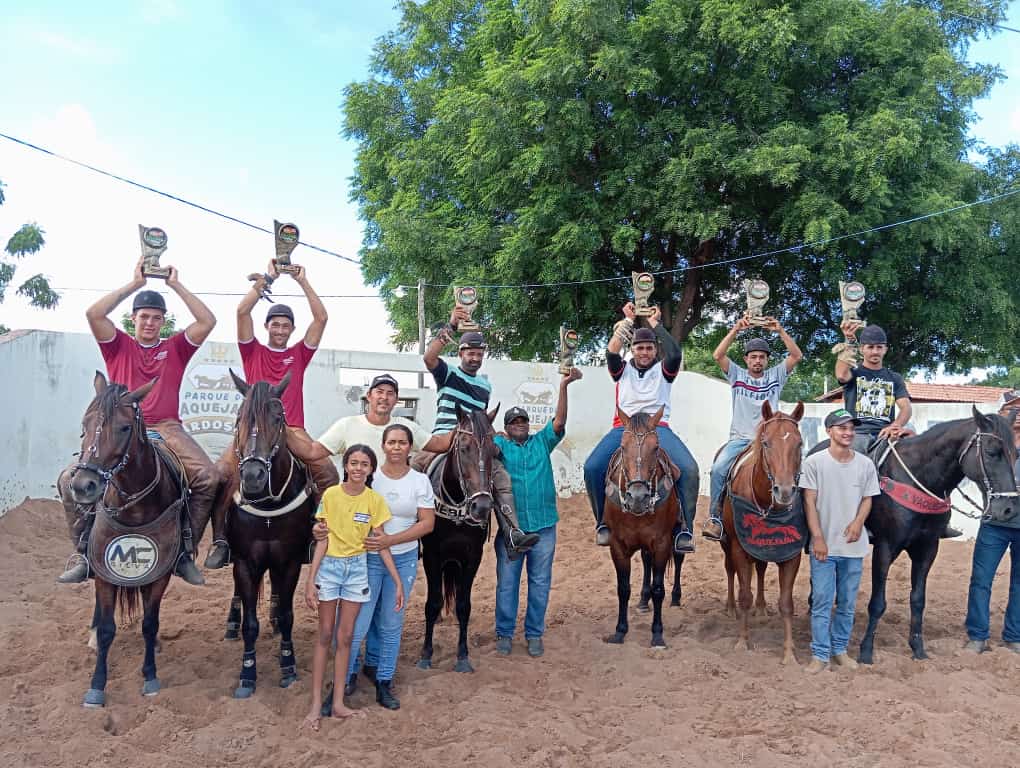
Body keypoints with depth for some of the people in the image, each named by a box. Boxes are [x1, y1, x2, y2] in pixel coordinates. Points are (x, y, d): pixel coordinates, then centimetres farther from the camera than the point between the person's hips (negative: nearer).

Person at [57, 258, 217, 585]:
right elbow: (93, 314, 0)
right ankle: (84, 552, -5)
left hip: (167, 429, 0)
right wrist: (135, 284, 3)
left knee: (209, 477, -26)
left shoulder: (175, 348, 17)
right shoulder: (119, 346, 16)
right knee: (70, 478, -20)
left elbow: (207, 322, 5)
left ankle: (185, 552, -13)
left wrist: (176, 285, 9)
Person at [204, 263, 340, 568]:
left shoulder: (299, 355, 16)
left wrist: (303, 282, 6)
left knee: (328, 470, -20)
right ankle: (220, 540, -13)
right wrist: (267, 278, 2)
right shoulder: (253, 352, 13)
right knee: (223, 470, -23)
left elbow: (321, 318, 8)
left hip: (292, 429, 1)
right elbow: (242, 311, 2)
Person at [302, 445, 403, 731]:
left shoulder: (375, 500, -5)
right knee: (325, 635, 5)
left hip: (357, 568, 1)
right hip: (329, 566, -1)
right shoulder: (330, 495, -8)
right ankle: (316, 704, 11)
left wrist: (398, 582, -6)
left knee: (346, 636, 7)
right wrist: (311, 579, -12)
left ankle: (338, 703, 15)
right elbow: (323, 540, -7)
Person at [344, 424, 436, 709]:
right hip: (368, 558, -2)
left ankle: (383, 680, 30)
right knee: (357, 622, -1)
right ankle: (346, 676, 22)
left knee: (391, 623, 13)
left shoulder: (420, 481, -3)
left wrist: (390, 540, -19)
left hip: (404, 560, 2)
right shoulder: (368, 476, -6)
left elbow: (427, 523, -7)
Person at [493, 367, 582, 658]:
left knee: (540, 583, 8)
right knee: (506, 583, 7)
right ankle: (504, 632, 20)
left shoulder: (542, 442, 7)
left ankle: (534, 634, 21)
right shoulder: (499, 445, 7)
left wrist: (564, 387, -16)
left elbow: (559, 421, -5)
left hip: (544, 526, 1)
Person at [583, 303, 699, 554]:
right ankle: (603, 522, -8)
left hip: (658, 427, 0)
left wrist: (656, 325, 4)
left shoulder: (663, 370, 20)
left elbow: (675, 354, -2)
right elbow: (611, 352, 2)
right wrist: (628, 321, 4)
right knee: (592, 467, -26)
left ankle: (684, 529, -20)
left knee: (689, 468, -29)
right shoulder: (623, 370, 22)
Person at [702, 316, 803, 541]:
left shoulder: (776, 375, 13)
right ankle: (715, 518, -16)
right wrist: (735, 330, -8)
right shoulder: (737, 375, 11)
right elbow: (717, 355, -3)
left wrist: (780, 331, -6)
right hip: (739, 439, -1)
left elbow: (797, 356, 1)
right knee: (719, 468, -24)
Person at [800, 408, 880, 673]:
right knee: (822, 601, 0)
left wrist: (858, 522, -13)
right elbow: (810, 501, -7)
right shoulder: (815, 462, -7)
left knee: (847, 602, 12)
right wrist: (818, 538, -12)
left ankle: (840, 649, 27)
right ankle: (820, 654, 9)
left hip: (853, 545, 3)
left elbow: (867, 499, 7)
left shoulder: (865, 464, 2)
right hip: (823, 544, -3)